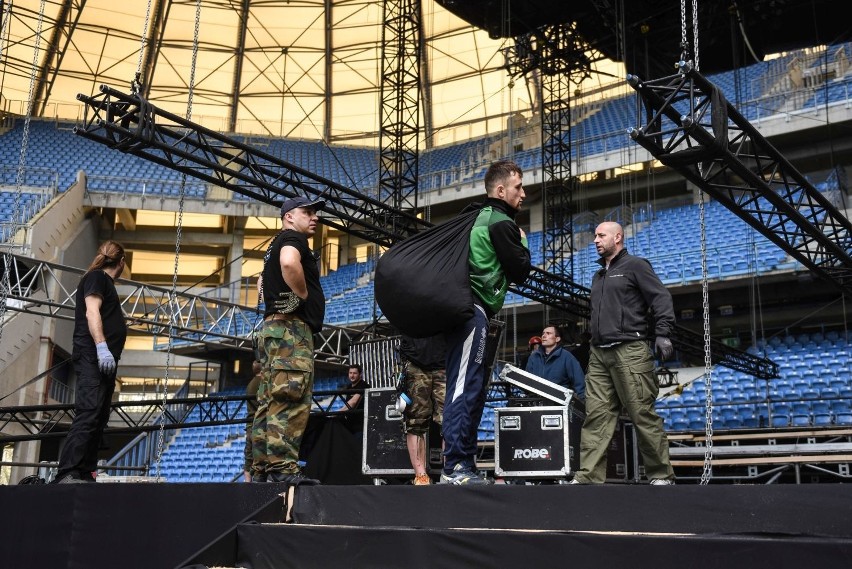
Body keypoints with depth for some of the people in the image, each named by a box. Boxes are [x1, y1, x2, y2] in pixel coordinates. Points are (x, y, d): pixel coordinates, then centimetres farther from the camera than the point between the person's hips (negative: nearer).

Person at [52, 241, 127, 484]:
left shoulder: (104, 281, 26)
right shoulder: (96, 277, 0)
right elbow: (92, 312, -13)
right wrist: (101, 347, -23)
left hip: (103, 359, 10)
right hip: (93, 357, -10)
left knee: (98, 419, 3)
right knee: (89, 414, -20)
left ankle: (84, 475, 1)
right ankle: (67, 475, -27)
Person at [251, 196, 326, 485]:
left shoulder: (275, 247, 26)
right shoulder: (292, 237, -4)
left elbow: (262, 282, 40)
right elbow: (289, 263, -28)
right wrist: (304, 295, -14)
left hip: (274, 329, 10)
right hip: (291, 329, -10)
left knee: (270, 404, 6)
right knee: (291, 401, -17)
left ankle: (261, 472, 6)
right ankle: (282, 469, -23)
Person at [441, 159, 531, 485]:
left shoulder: (475, 218, 23)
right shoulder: (501, 223, -6)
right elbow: (520, 272, -4)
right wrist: (523, 243, 11)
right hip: (474, 310, -10)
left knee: (473, 387, 11)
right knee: (465, 387, -13)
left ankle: (463, 466, 12)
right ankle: (455, 468, -16)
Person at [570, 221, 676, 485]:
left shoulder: (635, 265, 3)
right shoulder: (599, 276, 25)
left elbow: (662, 298, -5)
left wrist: (662, 334, -16)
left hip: (629, 352, -7)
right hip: (599, 355, 7)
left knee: (643, 415, -6)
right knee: (596, 415, -2)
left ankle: (662, 475, 2)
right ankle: (589, 476, -5)